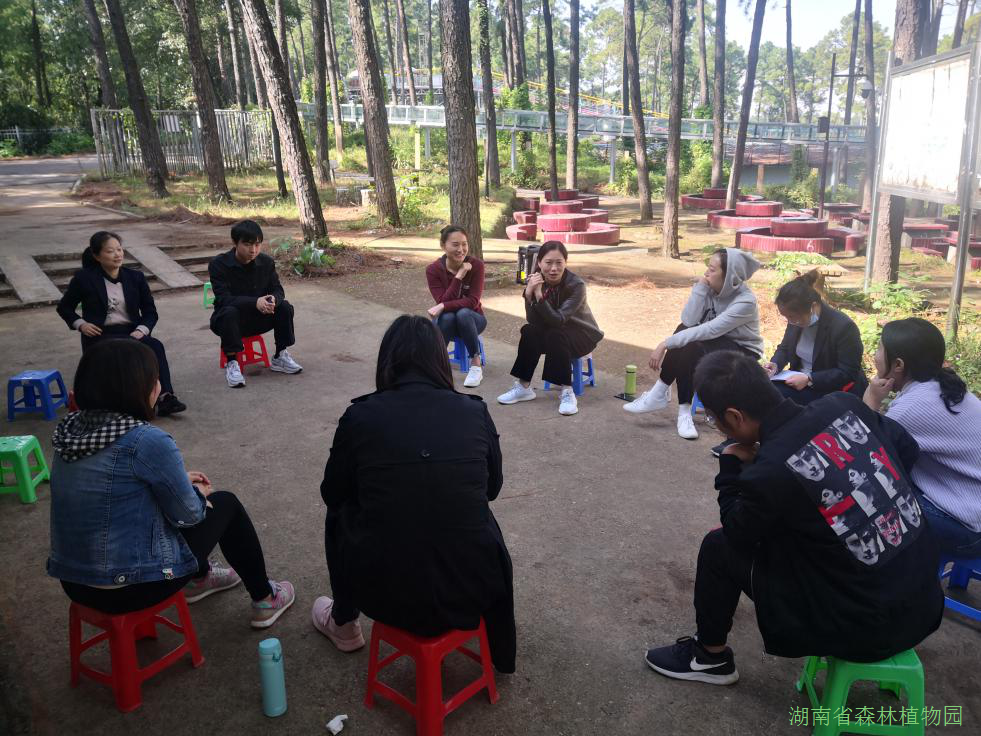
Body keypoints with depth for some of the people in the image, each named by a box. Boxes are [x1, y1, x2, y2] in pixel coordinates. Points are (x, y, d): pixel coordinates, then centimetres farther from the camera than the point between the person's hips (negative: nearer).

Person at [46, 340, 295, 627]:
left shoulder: (69, 430, -1)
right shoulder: (148, 441, -23)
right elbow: (188, 514, -11)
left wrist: (179, 481, 17)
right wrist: (199, 495, 10)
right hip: (132, 587, -7)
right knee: (226, 503, 11)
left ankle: (199, 578, 47)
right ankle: (264, 600, 25)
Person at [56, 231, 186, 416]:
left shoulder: (135, 277, 12)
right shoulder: (84, 278, 4)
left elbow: (150, 311, 13)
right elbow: (64, 307, 16)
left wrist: (141, 330, -8)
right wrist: (80, 324, -4)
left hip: (132, 333, 4)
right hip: (101, 336, -4)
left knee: (156, 346, -32)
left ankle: (165, 397, -37)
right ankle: (164, 398, -35)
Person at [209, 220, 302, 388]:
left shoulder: (266, 262, -4)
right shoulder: (218, 264, -17)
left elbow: (277, 290, -5)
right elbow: (223, 299, -27)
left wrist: (273, 300, -32)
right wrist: (255, 302, -42)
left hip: (258, 318, 4)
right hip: (229, 319, -4)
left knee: (285, 307, -20)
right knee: (229, 312, -37)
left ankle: (280, 357, -5)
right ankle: (231, 363, -24)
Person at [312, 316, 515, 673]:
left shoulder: (360, 416, -7)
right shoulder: (477, 413, -3)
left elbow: (333, 494, 10)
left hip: (388, 596, -1)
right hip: (473, 594, 1)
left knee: (341, 512, 26)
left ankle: (343, 625, 45)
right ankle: (499, 652, 45)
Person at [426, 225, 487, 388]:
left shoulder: (476, 265, -16)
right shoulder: (433, 269, -14)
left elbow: (472, 301, -22)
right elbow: (443, 301, -22)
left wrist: (443, 307, -33)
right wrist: (459, 276, -30)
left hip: (472, 318, 0)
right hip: (448, 321, 0)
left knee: (463, 313, -34)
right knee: (447, 317, -35)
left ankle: (476, 365, -21)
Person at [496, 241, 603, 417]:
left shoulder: (576, 285, -24)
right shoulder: (536, 281, -12)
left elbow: (558, 320, -32)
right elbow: (533, 321, -19)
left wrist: (539, 295, -42)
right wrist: (529, 294, -34)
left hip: (582, 335, -4)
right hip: (551, 334, 4)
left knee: (554, 337, -33)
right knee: (529, 331, -24)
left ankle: (566, 391, -24)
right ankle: (524, 387, -14)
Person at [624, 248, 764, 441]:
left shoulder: (745, 301, -25)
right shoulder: (710, 288, -8)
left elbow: (708, 331, -33)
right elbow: (688, 321, -18)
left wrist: (665, 344, -35)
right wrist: (700, 288, -25)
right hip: (715, 344, 6)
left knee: (689, 348, -32)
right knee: (684, 332, -25)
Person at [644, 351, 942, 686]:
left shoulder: (770, 471, -25)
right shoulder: (844, 405, -8)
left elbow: (739, 533, -5)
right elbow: (908, 450, 10)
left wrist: (731, 468, 6)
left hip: (864, 625, -6)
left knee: (719, 547, 5)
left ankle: (709, 657, 24)